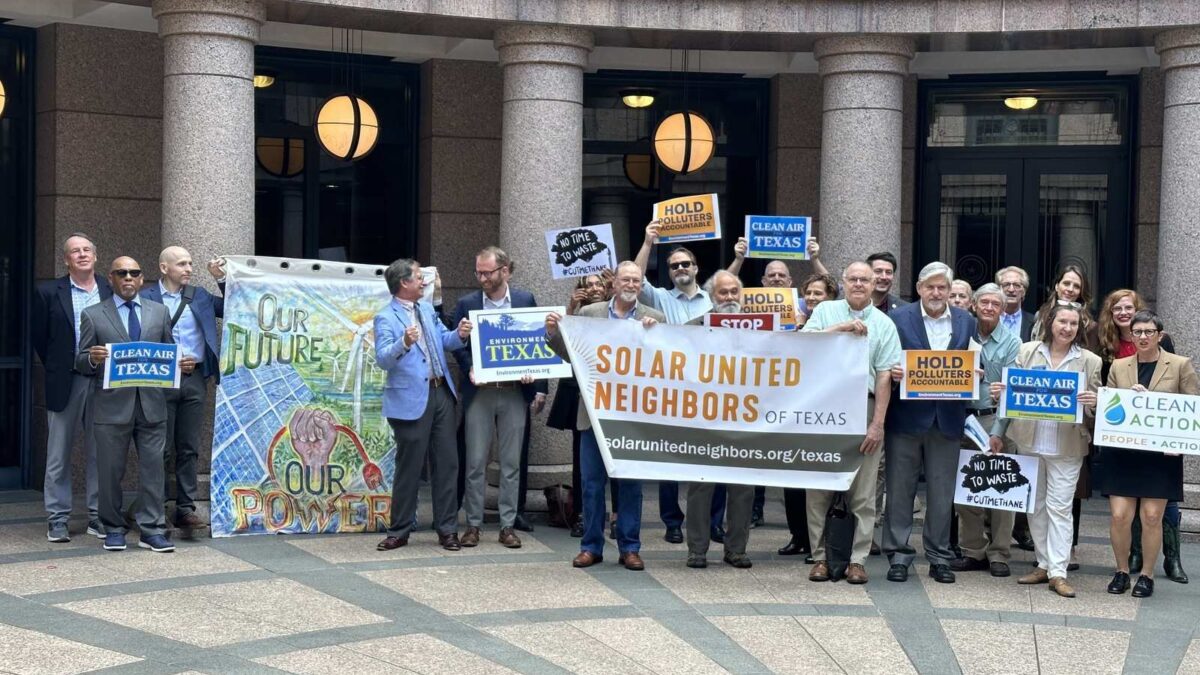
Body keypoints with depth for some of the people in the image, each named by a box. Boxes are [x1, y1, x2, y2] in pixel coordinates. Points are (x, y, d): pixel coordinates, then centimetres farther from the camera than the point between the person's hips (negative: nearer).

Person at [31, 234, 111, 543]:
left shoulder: (111, 291, 5)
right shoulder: (49, 292, 2)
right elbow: (39, 337, 7)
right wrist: (58, 369, 6)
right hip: (65, 383, -1)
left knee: (100, 453, 6)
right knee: (58, 455, 4)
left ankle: (98, 517, 13)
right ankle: (57, 520, 10)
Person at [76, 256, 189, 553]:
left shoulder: (159, 312, 14)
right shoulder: (93, 315, 6)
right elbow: (80, 363, 4)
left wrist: (182, 364, -5)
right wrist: (93, 358, -19)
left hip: (151, 405, 2)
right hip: (112, 405, -2)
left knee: (153, 468, 1)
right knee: (110, 471, 4)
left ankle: (152, 530, 6)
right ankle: (114, 530, 17)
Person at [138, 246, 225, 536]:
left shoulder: (199, 296, 13)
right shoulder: (145, 297, 0)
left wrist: (222, 280, 4)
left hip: (194, 379, 3)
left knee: (189, 449, 6)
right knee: (161, 448, 2)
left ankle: (186, 509, 11)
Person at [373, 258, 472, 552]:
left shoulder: (426, 309, 15)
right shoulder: (386, 318, -8)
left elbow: (444, 340, 18)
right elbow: (383, 360, -17)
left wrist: (459, 335, -3)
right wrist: (404, 343, -35)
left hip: (442, 394, 6)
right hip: (411, 400, -6)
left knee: (446, 463, 7)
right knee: (408, 467, 1)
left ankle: (447, 529, 14)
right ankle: (399, 531, 12)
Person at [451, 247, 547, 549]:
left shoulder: (526, 300, 4)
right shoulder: (466, 303, 3)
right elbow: (458, 345, 5)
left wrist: (538, 386, -3)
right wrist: (469, 369, -14)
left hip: (515, 391, 0)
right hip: (479, 392, 0)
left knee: (511, 462, 4)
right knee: (475, 462, 2)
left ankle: (508, 525, 11)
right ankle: (473, 524, 10)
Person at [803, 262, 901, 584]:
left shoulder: (884, 324, 9)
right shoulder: (826, 311, 12)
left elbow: (884, 377, 2)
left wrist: (877, 424, -5)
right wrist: (843, 327, -13)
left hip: (863, 411, 0)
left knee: (863, 493, 0)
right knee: (819, 487, 3)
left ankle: (857, 560, 5)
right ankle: (819, 556, 10)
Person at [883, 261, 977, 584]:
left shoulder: (967, 322, 9)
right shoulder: (898, 318, 1)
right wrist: (892, 371, -20)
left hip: (947, 417, 2)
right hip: (907, 415, -2)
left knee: (942, 493, 7)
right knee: (900, 489, 3)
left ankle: (939, 557, 16)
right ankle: (898, 555, 10)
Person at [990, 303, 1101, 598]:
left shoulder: (1090, 361, 0)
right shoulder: (1027, 352, 4)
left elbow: (1098, 403, 2)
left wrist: (1092, 402, -21)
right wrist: (999, 392, -14)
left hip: (1067, 444, -3)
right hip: (1030, 440, 3)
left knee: (1059, 506, -5)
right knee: (1035, 504, 11)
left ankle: (1057, 572, -2)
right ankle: (1044, 564, 22)